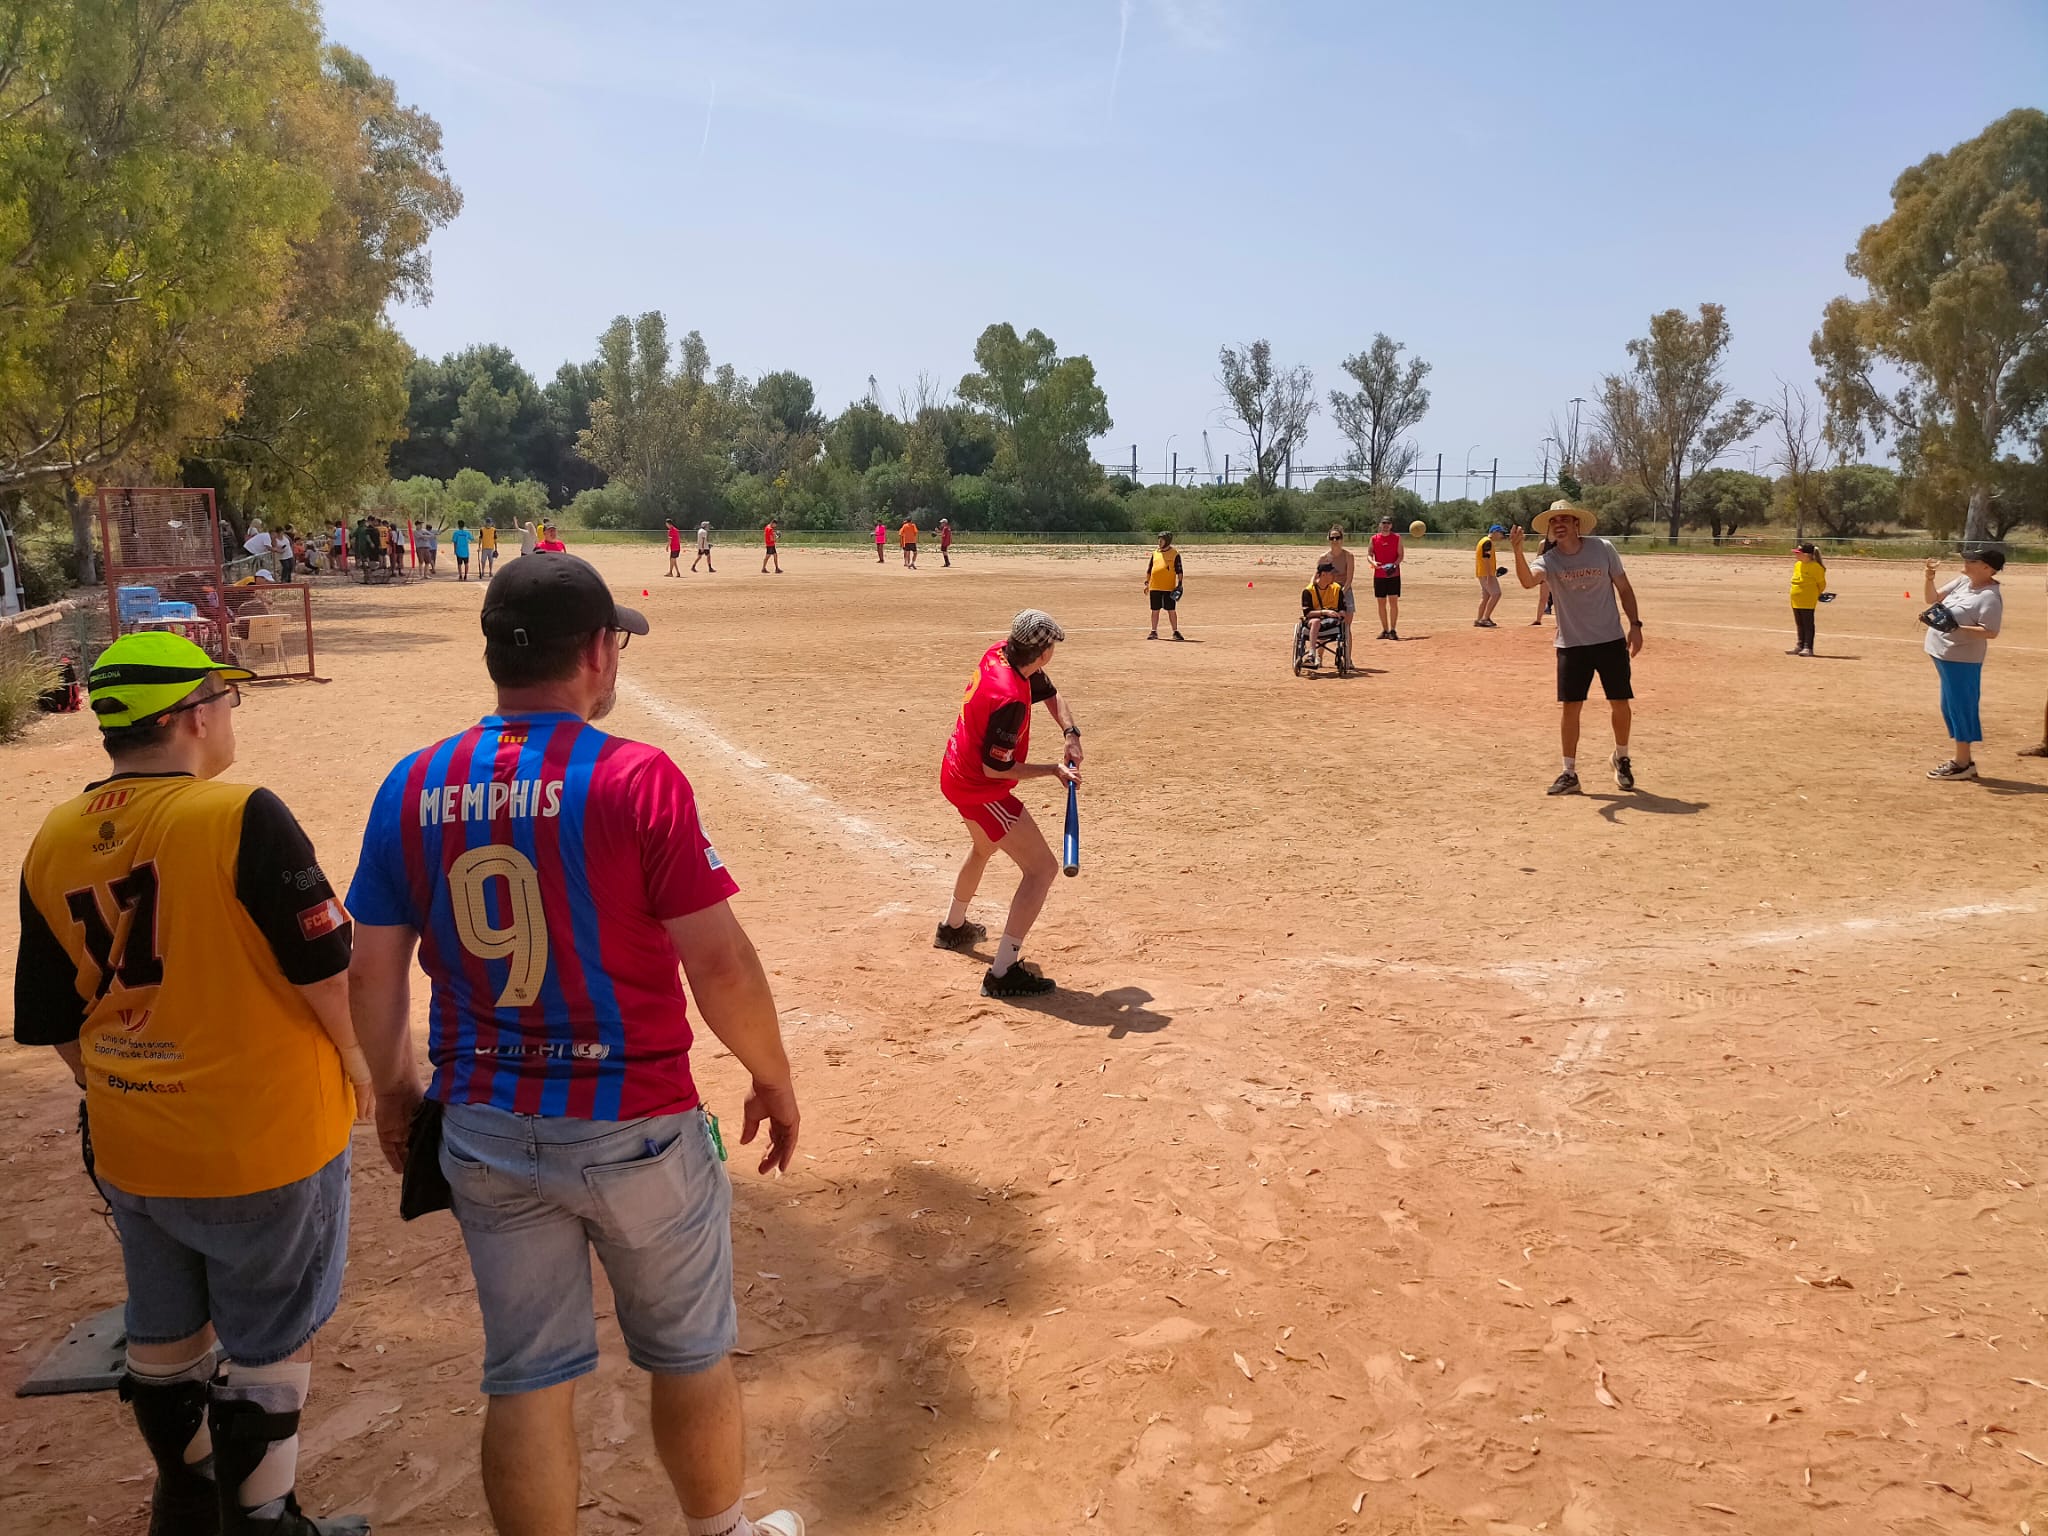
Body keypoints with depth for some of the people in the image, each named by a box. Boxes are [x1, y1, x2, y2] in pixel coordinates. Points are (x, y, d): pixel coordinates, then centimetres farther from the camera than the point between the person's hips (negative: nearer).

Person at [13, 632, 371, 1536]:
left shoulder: (53, 842, -1)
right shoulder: (242, 817, -21)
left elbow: (49, 1020, 7)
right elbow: (325, 966, -17)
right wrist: (355, 1061, 0)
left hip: (128, 1150, 6)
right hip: (261, 1140, -6)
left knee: (163, 1334, 24)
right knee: (264, 1346, 12)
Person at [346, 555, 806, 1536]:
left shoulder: (412, 787, -3)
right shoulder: (637, 778, -17)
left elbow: (370, 972, 3)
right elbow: (720, 962, -18)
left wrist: (394, 1090, 18)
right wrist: (773, 1081, -2)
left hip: (483, 1132, 4)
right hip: (635, 1126, -3)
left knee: (527, 1380, 17)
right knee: (690, 1355, 19)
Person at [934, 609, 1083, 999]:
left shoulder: (998, 654, -5)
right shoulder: (1010, 699, -32)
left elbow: (1050, 695, 9)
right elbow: (996, 767, -24)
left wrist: (1071, 734, -8)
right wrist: (1053, 770, -15)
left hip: (956, 773, 10)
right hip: (980, 789, -10)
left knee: (984, 846, 35)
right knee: (1042, 868, -8)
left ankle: (953, 928, 57)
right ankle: (1002, 973, -10)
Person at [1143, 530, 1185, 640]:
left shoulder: (1175, 554, 0)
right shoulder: (1155, 553, 12)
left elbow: (1179, 571, -2)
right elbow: (1149, 569, 16)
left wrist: (1179, 584, -9)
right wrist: (1146, 583, 10)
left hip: (1169, 588, -4)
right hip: (1154, 587, 4)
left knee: (1171, 610, 0)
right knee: (1155, 610, 7)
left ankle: (1175, 632, 7)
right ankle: (1154, 632, 14)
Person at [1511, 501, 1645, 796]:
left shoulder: (1603, 549, -5)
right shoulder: (1549, 560, -9)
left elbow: (1623, 588, 5)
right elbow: (1528, 580, -31)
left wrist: (1635, 625, -2)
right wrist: (1518, 551, -48)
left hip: (1611, 640, 1)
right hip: (1571, 644, -1)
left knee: (1620, 703, 6)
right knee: (1571, 706, -1)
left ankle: (1621, 758, 31)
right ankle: (1569, 773, 8)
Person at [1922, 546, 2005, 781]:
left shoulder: (1990, 596, -17)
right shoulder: (1963, 581, 8)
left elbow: (1991, 632, -21)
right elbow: (1933, 600, 15)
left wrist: (1957, 627, -30)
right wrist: (1930, 579, -2)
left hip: (1962, 660, -9)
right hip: (1944, 655, 9)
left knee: (1960, 708, -3)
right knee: (1950, 707, 16)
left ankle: (1962, 764, 5)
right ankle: (1962, 758, 27)